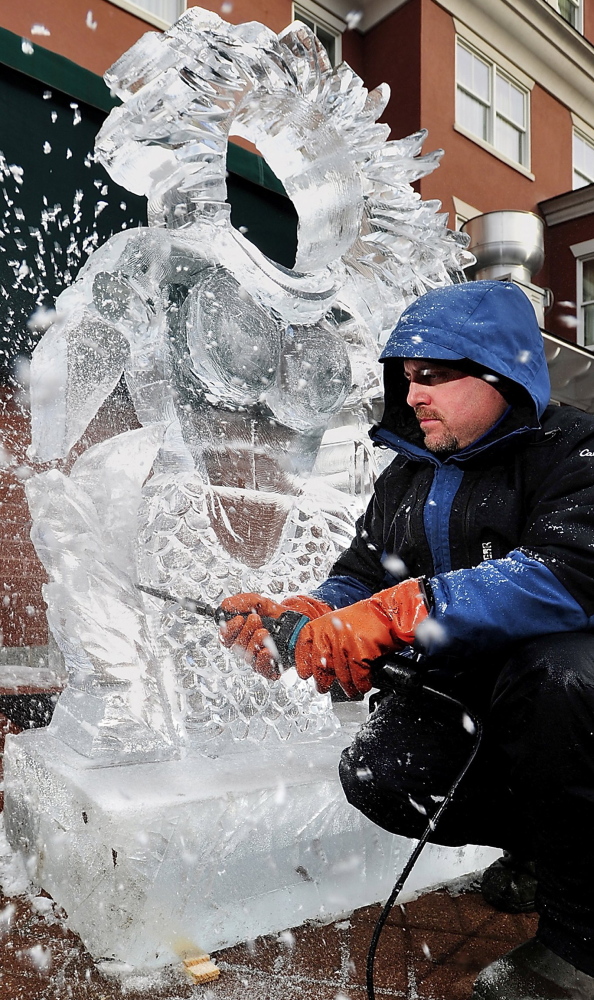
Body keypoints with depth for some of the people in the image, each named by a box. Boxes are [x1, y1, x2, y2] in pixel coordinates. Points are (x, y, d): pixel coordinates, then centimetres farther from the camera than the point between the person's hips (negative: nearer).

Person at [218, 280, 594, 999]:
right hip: (457, 691, 6)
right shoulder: (406, 476, 9)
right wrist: (300, 616, -15)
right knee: (378, 775, -19)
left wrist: (398, 613, -36)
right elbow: (360, 578, 7)